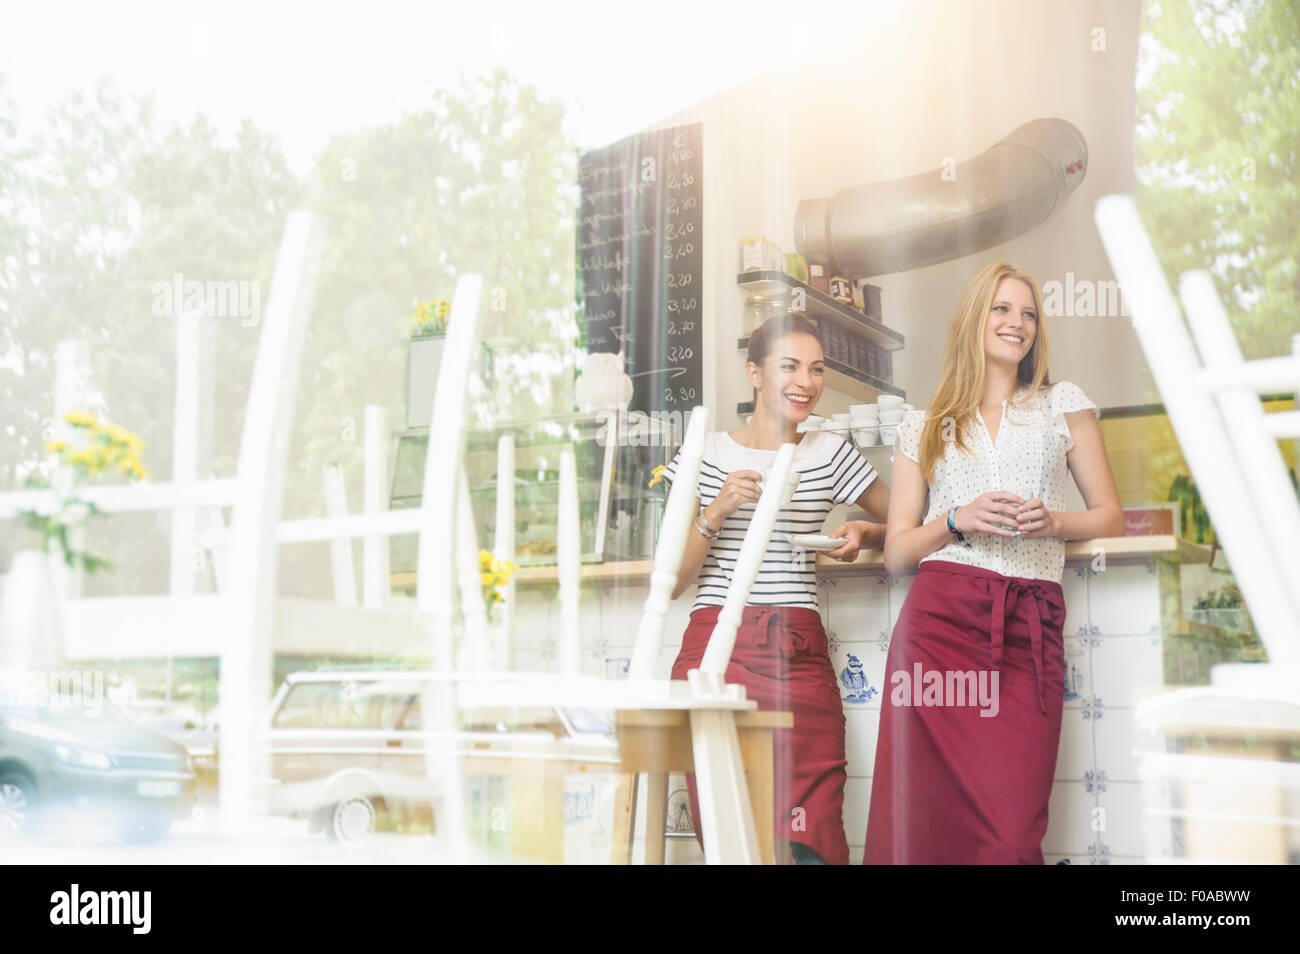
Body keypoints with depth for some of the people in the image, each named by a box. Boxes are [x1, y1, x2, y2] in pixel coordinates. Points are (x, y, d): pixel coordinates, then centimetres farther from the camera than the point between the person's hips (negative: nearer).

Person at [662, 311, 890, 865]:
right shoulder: (707, 455, 9)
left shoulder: (830, 454, 13)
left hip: (799, 657, 1)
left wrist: (865, 534, -1)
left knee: (809, 844, -11)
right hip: (715, 649, -1)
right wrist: (718, 510, -8)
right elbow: (671, 583, 7)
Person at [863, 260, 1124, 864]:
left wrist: (1053, 521, -3)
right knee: (928, 822, -6)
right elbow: (896, 554, 13)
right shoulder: (923, 428, 17)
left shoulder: (1064, 404, 18)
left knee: (1012, 834, -10)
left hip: (1029, 628, 0)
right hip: (939, 617, 0)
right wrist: (960, 520, -5)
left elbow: (1110, 518, 17)